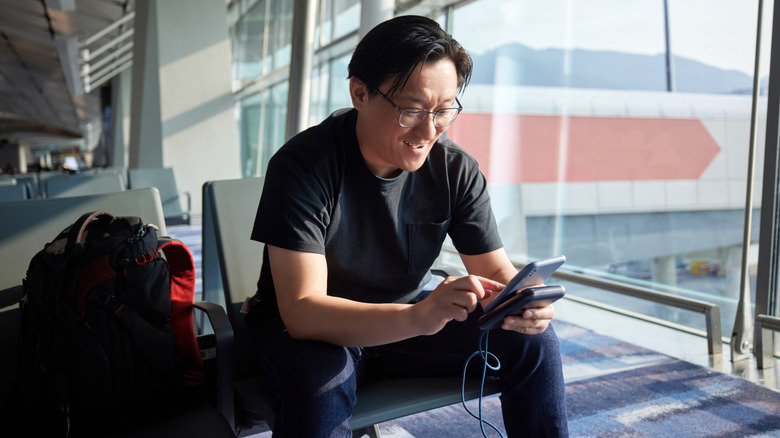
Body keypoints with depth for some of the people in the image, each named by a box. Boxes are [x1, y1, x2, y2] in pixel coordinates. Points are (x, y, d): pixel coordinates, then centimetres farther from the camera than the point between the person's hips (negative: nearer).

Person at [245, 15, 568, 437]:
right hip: (311, 328, -3)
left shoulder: (457, 170, -10)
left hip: (407, 318, 4)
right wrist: (419, 318, -47)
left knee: (534, 341, -11)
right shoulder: (302, 165, -25)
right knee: (319, 375, -38)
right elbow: (302, 311, -31)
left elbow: (497, 270, -5)